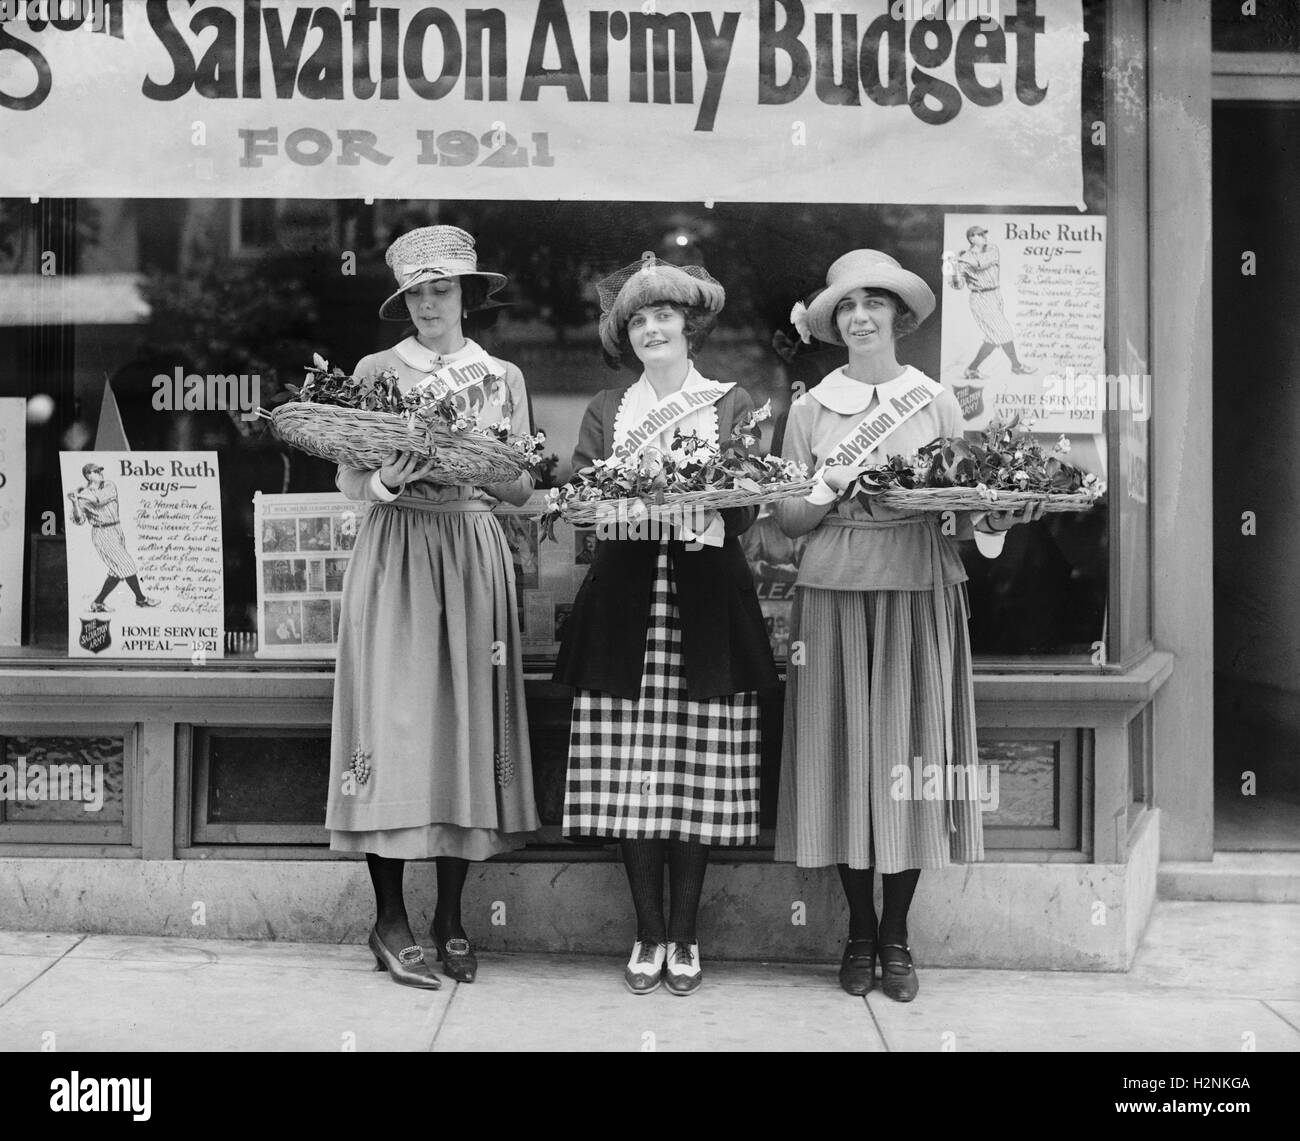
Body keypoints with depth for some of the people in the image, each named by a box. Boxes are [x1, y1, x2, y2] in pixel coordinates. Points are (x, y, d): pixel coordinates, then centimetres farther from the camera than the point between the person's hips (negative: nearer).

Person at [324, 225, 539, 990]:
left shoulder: (503, 377, 10)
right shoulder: (375, 370, 6)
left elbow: (523, 491, 7)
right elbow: (348, 481, 3)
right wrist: (389, 481, -17)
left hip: (473, 557, 2)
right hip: (393, 554, -2)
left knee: (466, 721, 1)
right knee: (392, 720, -6)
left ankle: (451, 915, 11)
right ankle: (390, 917, 3)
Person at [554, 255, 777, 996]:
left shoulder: (734, 405, 10)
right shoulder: (606, 409, 16)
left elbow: (751, 504, 1)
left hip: (705, 595, -1)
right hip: (626, 595, 1)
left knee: (697, 776, -1)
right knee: (631, 778, -1)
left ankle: (685, 936, 11)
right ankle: (649, 934, 11)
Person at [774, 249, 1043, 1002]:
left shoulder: (937, 402, 7)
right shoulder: (812, 409, 6)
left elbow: (966, 504, 6)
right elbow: (789, 519, 5)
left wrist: (989, 519, -15)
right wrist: (833, 489, -13)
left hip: (919, 593, 0)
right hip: (834, 593, 0)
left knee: (908, 753, 1)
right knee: (844, 754, 1)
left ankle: (897, 938, 13)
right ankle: (860, 931, 16)